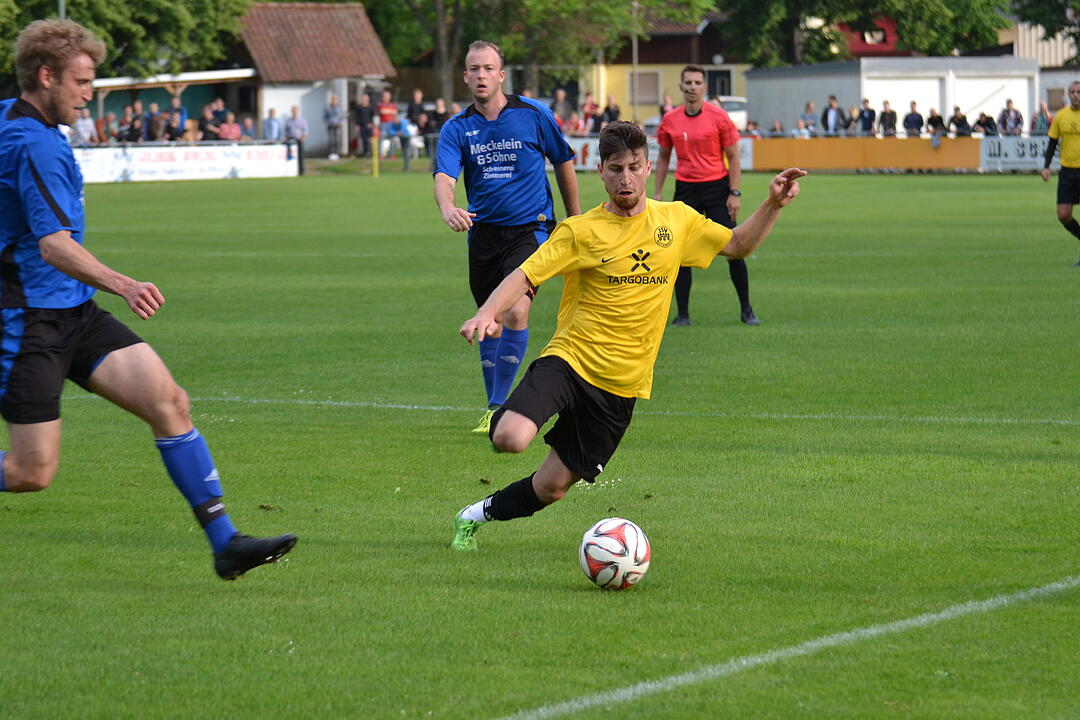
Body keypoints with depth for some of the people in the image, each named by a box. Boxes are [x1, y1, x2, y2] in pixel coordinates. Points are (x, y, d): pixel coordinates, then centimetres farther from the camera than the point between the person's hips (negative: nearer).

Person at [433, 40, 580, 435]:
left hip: (530, 228, -3)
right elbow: (444, 176, -16)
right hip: (483, 232, 3)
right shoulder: (456, 128, -1)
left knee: (516, 311, -21)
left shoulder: (534, 115, -5)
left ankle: (498, 406, -13)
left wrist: (574, 221, 13)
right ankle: (494, 407, 25)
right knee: (490, 323, 9)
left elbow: (563, 164, 8)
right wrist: (448, 207, -40)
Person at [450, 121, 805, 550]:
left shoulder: (676, 221, 7)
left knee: (553, 486, 3)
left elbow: (738, 245, 18)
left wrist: (774, 205, 2)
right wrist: (488, 312, -30)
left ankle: (478, 515, 30)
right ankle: (505, 420, 9)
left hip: (621, 386, 3)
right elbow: (525, 275, -11)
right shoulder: (581, 231, -5)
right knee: (512, 440, -29)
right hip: (570, 359, -3)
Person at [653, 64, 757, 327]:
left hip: (716, 187, -3)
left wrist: (734, 193, -9)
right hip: (685, 189, 3)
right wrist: (657, 192, 8)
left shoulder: (718, 117, -6)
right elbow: (663, 157, 14)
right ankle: (682, 313, 7)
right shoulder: (670, 121, 4)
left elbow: (733, 157, -3)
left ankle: (746, 310, 6)